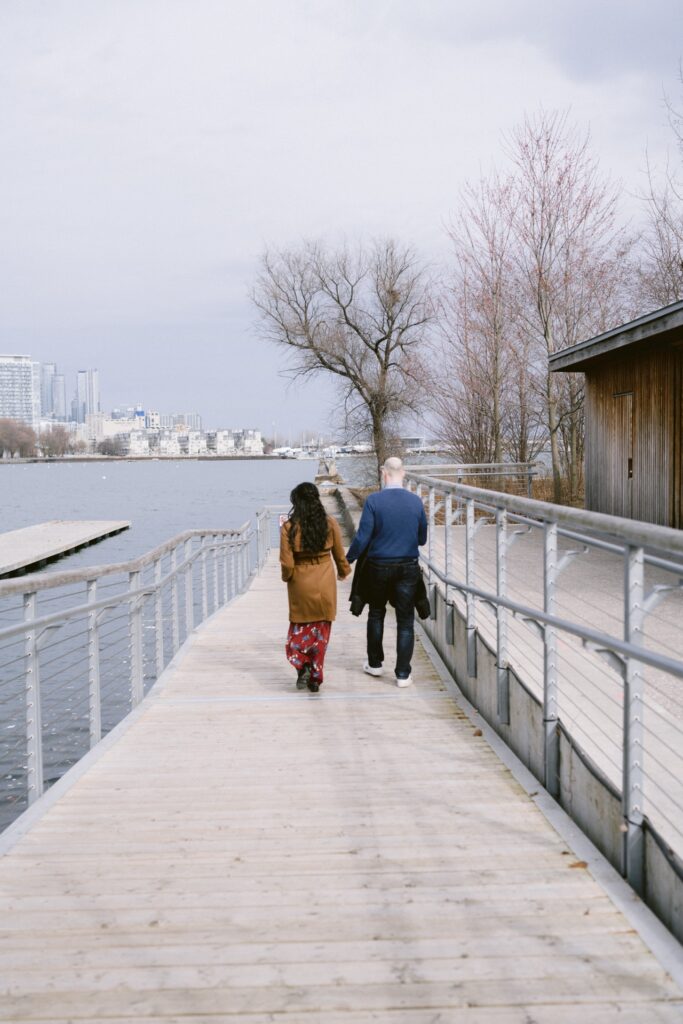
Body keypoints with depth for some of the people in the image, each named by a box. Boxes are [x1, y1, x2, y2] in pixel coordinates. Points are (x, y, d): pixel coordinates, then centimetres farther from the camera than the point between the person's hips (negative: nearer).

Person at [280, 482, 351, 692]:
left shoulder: (289, 528, -12)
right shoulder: (330, 524, -6)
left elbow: (287, 564, -13)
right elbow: (339, 555, 5)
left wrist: (287, 577, 9)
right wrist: (343, 571, 25)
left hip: (301, 586, -1)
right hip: (325, 586, 1)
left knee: (299, 628, 17)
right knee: (321, 630, 12)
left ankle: (303, 666, -2)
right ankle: (315, 678, 15)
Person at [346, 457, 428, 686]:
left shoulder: (373, 501, -13)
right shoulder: (415, 501, -4)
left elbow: (362, 538, -13)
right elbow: (422, 538, 5)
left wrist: (347, 560, 1)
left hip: (379, 566, -1)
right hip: (408, 567, 1)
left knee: (376, 614, 20)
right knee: (405, 620, 7)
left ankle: (374, 663, 30)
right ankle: (403, 674, 7)